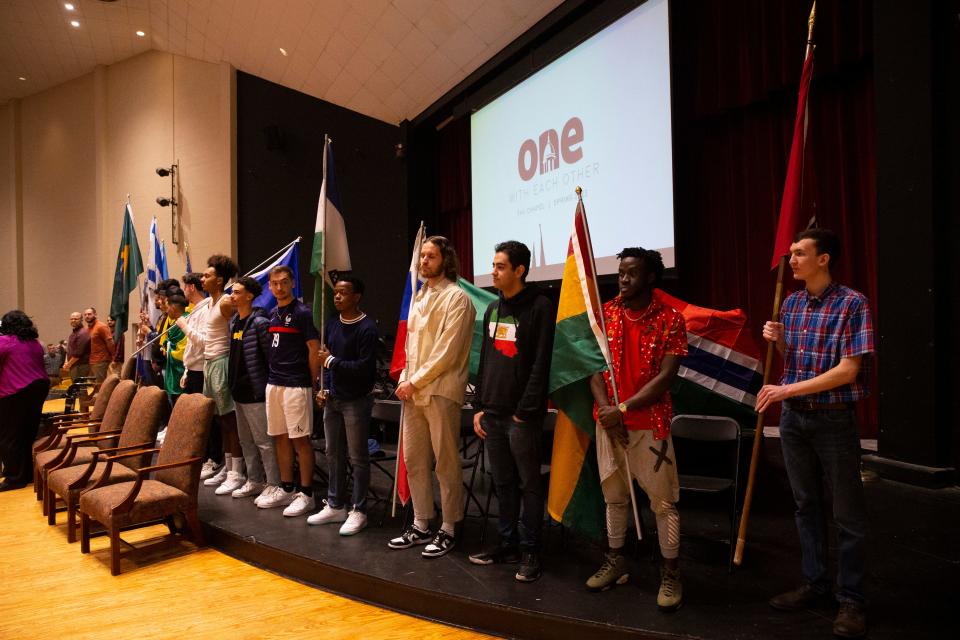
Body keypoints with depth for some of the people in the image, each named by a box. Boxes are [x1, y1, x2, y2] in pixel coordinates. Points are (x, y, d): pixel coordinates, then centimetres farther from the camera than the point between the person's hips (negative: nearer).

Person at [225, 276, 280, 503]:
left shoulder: (260, 323, -15)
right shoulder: (234, 321, 12)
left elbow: (271, 357, -16)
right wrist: (233, 383, 17)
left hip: (256, 391, -9)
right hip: (239, 390, 9)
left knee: (264, 441, -2)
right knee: (246, 441, 17)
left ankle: (274, 485, 7)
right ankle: (255, 480, 29)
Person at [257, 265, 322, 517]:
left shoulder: (302, 312, -8)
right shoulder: (272, 314, 13)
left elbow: (314, 349, -9)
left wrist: (312, 383, -6)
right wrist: (273, 375, 12)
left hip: (296, 385, -7)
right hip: (274, 383, 7)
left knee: (300, 439, -3)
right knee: (280, 437, 12)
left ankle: (306, 494, 6)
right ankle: (286, 489, 23)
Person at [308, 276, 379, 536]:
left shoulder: (367, 328, -13)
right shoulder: (332, 324, 10)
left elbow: (365, 368, -19)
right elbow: (326, 359, 16)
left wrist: (332, 361, -14)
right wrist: (325, 388, 4)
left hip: (356, 401, -7)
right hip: (333, 399, 7)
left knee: (357, 457, 1)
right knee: (333, 454, 14)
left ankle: (358, 511, 12)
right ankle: (335, 506, 26)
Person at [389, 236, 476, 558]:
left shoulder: (456, 298, -8)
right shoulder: (419, 296, 17)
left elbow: (447, 351, -15)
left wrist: (415, 381, -12)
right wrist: (405, 379, 9)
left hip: (440, 390, -8)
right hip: (413, 390, 8)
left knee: (446, 463, 0)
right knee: (413, 459, 12)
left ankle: (448, 530, 12)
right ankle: (421, 525, 24)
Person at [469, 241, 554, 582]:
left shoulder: (540, 307, -8)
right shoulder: (493, 309, 14)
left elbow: (541, 364, -13)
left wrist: (525, 410, -15)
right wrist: (480, 406, 12)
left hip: (523, 415, -7)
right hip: (492, 414, 7)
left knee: (528, 484, 4)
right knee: (503, 483, 15)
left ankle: (530, 551, 15)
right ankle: (507, 543, 27)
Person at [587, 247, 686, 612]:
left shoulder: (670, 320, -6)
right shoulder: (605, 314, 5)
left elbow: (665, 378, -12)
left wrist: (623, 408, -17)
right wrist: (606, 410, -10)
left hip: (650, 424, -3)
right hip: (608, 422, 4)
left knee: (663, 501, 2)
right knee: (614, 496, 15)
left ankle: (670, 575, 17)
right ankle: (615, 562, 30)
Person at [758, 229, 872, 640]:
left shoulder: (852, 304, -12)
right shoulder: (790, 304, 7)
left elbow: (848, 369, -18)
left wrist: (788, 389, -20)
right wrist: (778, 341, -4)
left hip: (833, 420, -6)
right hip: (793, 418, 6)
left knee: (847, 513, 5)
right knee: (806, 504, 15)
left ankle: (851, 599, 19)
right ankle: (815, 583, 29)